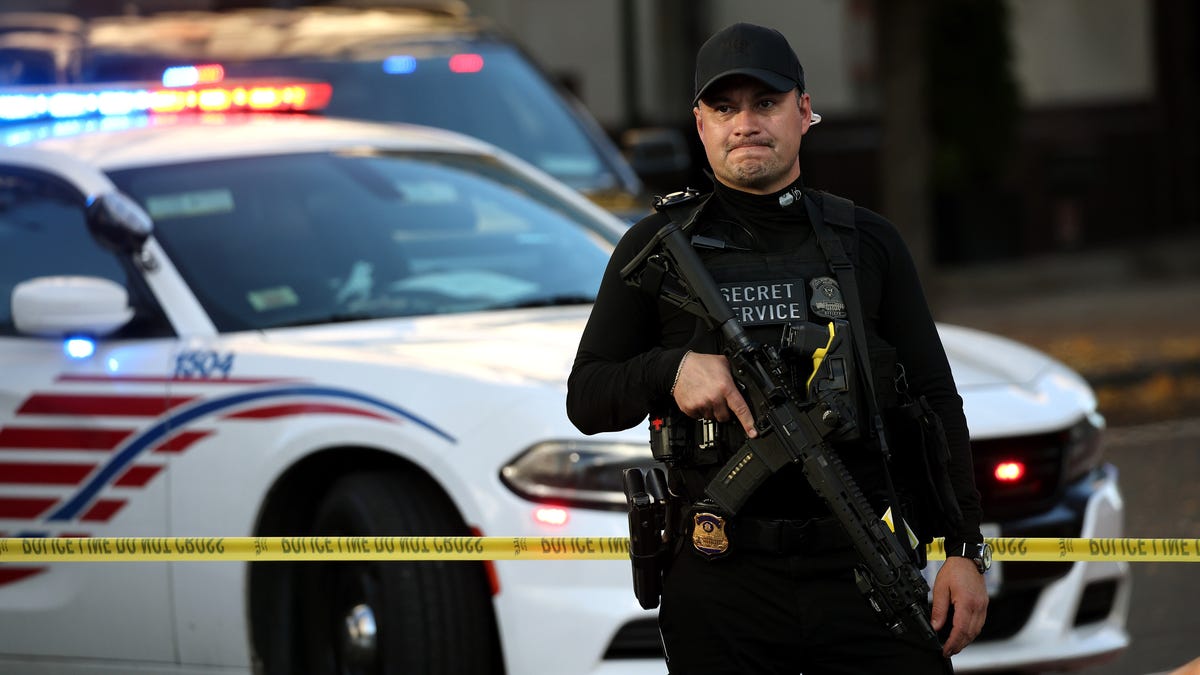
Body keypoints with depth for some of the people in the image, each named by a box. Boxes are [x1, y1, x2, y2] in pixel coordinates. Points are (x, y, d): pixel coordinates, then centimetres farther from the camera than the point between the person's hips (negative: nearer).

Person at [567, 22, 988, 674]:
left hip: (861, 569, 1)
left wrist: (964, 549, 3)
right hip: (721, 582, -1)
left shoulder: (868, 242, 12)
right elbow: (585, 401, 5)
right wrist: (673, 369, -16)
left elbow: (934, 401, 12)